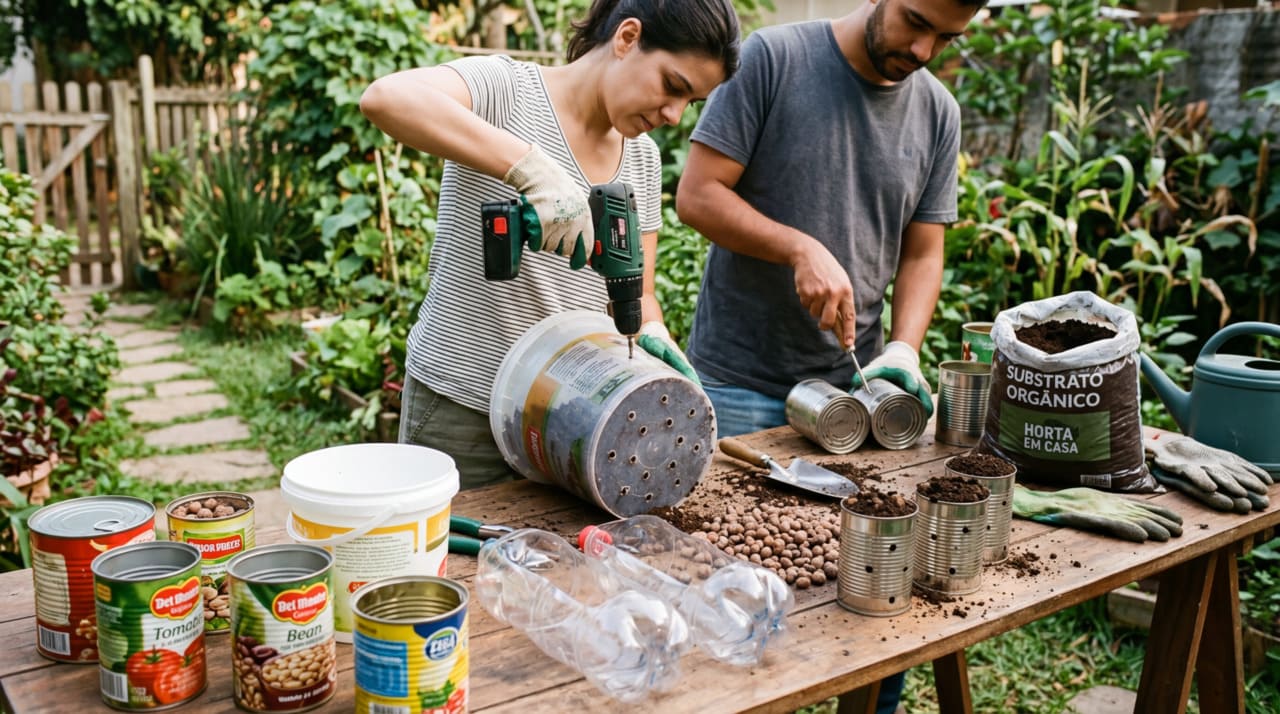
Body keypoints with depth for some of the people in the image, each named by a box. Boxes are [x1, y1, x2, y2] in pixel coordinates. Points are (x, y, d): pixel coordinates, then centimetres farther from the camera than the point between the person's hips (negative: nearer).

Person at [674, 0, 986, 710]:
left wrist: (903, 347, -7)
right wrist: (802, 249, -22)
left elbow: (922, 253, 9)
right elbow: (697, 195, -10)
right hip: (738, 386, -4)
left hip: (852, 385, 4)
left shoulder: (938, 112, 7)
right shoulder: (772, 58, -7)